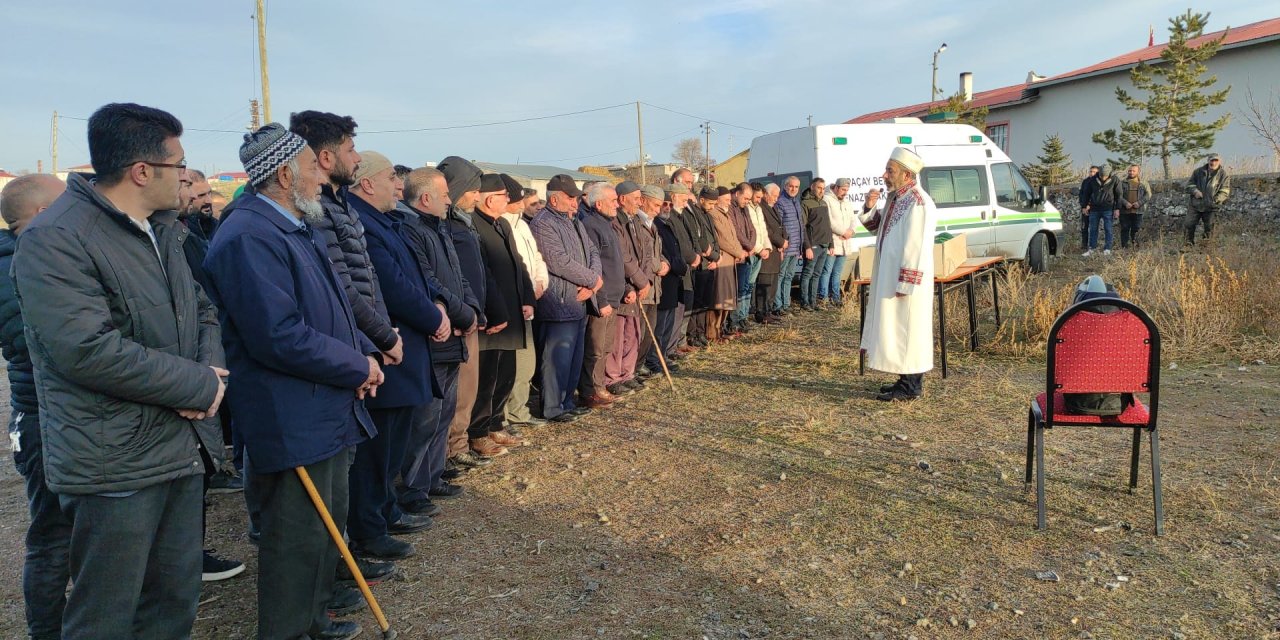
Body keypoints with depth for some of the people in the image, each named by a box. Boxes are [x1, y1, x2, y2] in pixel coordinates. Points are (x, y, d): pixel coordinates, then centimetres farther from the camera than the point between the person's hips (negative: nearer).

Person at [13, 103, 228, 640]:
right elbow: (91, 351, -24)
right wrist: (201, 386, -16)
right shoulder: (54, 240, -15)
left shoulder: (160, 229, 12)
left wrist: (210, 368, -5)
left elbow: (201, 309, 17)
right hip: (114, 467, -8)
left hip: (183, 450, 8)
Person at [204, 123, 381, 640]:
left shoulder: (301, 228, 13)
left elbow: (333, 309, 20)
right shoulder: (248, 237, -21)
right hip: (292, 422, -10)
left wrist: (366, 353, 2)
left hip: (330, 412, 10)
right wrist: (358, 367, -17)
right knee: (298, 538, 3)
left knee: (328, 523, 22)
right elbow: (280, 337, -28)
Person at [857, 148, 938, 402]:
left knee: (906, 331, -3)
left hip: (906, 279, -9)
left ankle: (911, 387, 5)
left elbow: (917, 246, -22)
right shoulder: (896, 198, 11)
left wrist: (905, 284, -23)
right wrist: (869, 208, 3)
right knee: (896, 330, 14)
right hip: (889, 276, 10)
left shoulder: (918, 203, -19)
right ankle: (907, 381, 23)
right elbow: (876, 226, 23)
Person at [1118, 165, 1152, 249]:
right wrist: (1125, 203, -15)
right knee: (1124, 229, 2)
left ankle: (1135, 247, 5)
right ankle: (1124, 248, 7)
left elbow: (1148, 195, 4)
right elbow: (1119, 195, 0)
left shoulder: (1143, 183, 8)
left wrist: (1139, 203, -12)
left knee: (1136, 229, 0)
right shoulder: (1123, 182, 6)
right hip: (1125, 211, 0)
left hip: (1138, 211, 0)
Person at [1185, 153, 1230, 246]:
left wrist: (1216, 200, -19)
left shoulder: (1223, 175, -3)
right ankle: (1189, 243, 15)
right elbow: (1189, 184, 9)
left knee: (1209, 227, 1)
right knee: (1190, 224, 0)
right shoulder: (1198, 171, 2)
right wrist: (1195, 191, -11)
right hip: (1196, 204, 2)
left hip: (1211, 207, -2)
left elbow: (1225, 191, -4)